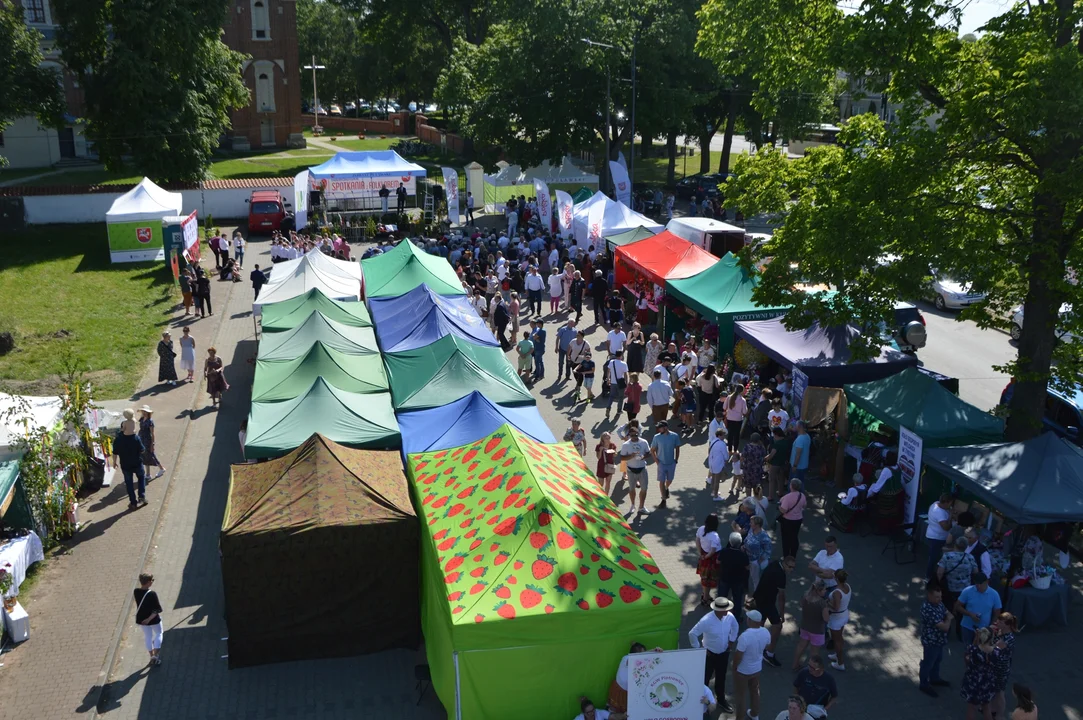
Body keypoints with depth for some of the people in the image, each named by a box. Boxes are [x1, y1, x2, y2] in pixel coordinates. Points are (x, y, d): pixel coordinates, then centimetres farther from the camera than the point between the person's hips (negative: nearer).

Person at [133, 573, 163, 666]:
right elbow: (157, 609, -25)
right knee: (158, 634, 19)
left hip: (141, 619, 5)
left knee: (148, 636, 22)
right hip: (154, 619, -5)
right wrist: (150, 618, -18)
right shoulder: (152, 594, -28)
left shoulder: (136, 592, -11)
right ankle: (155, 655, 9)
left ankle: (151, 655, 32)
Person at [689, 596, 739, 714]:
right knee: (705, 678, 12)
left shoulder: (730, 617, -15)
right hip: (709, 654, -5)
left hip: (724, 653, 5)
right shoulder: (706, 621, -31)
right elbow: (692, 634, -24)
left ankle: (721, 700, 43)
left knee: (721, 678, 22)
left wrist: (732, 641, 7)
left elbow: (735, 627, 9)